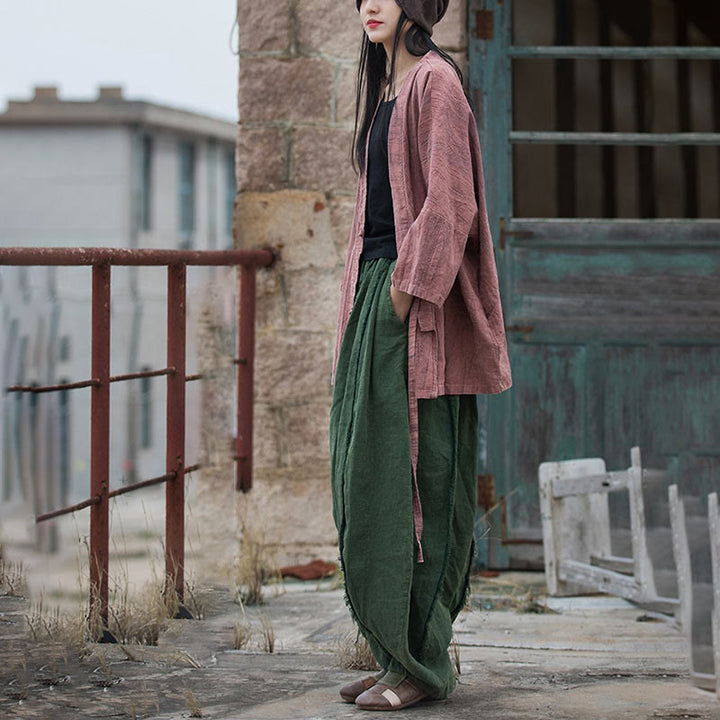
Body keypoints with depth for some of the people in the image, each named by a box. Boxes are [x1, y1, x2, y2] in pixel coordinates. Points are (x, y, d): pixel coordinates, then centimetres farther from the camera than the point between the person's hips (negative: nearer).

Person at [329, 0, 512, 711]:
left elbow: (449, 201, -17)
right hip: (377, 292, 10)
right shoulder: (386, 90, 20)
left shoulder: (434, 81, -8)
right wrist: (365, 308, 17)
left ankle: (422, 660, -2)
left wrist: (405, 293, -20)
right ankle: (395, 652, 14)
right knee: (364, 481, 8)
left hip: (416, 307, -10)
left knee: (410, 478, -8)